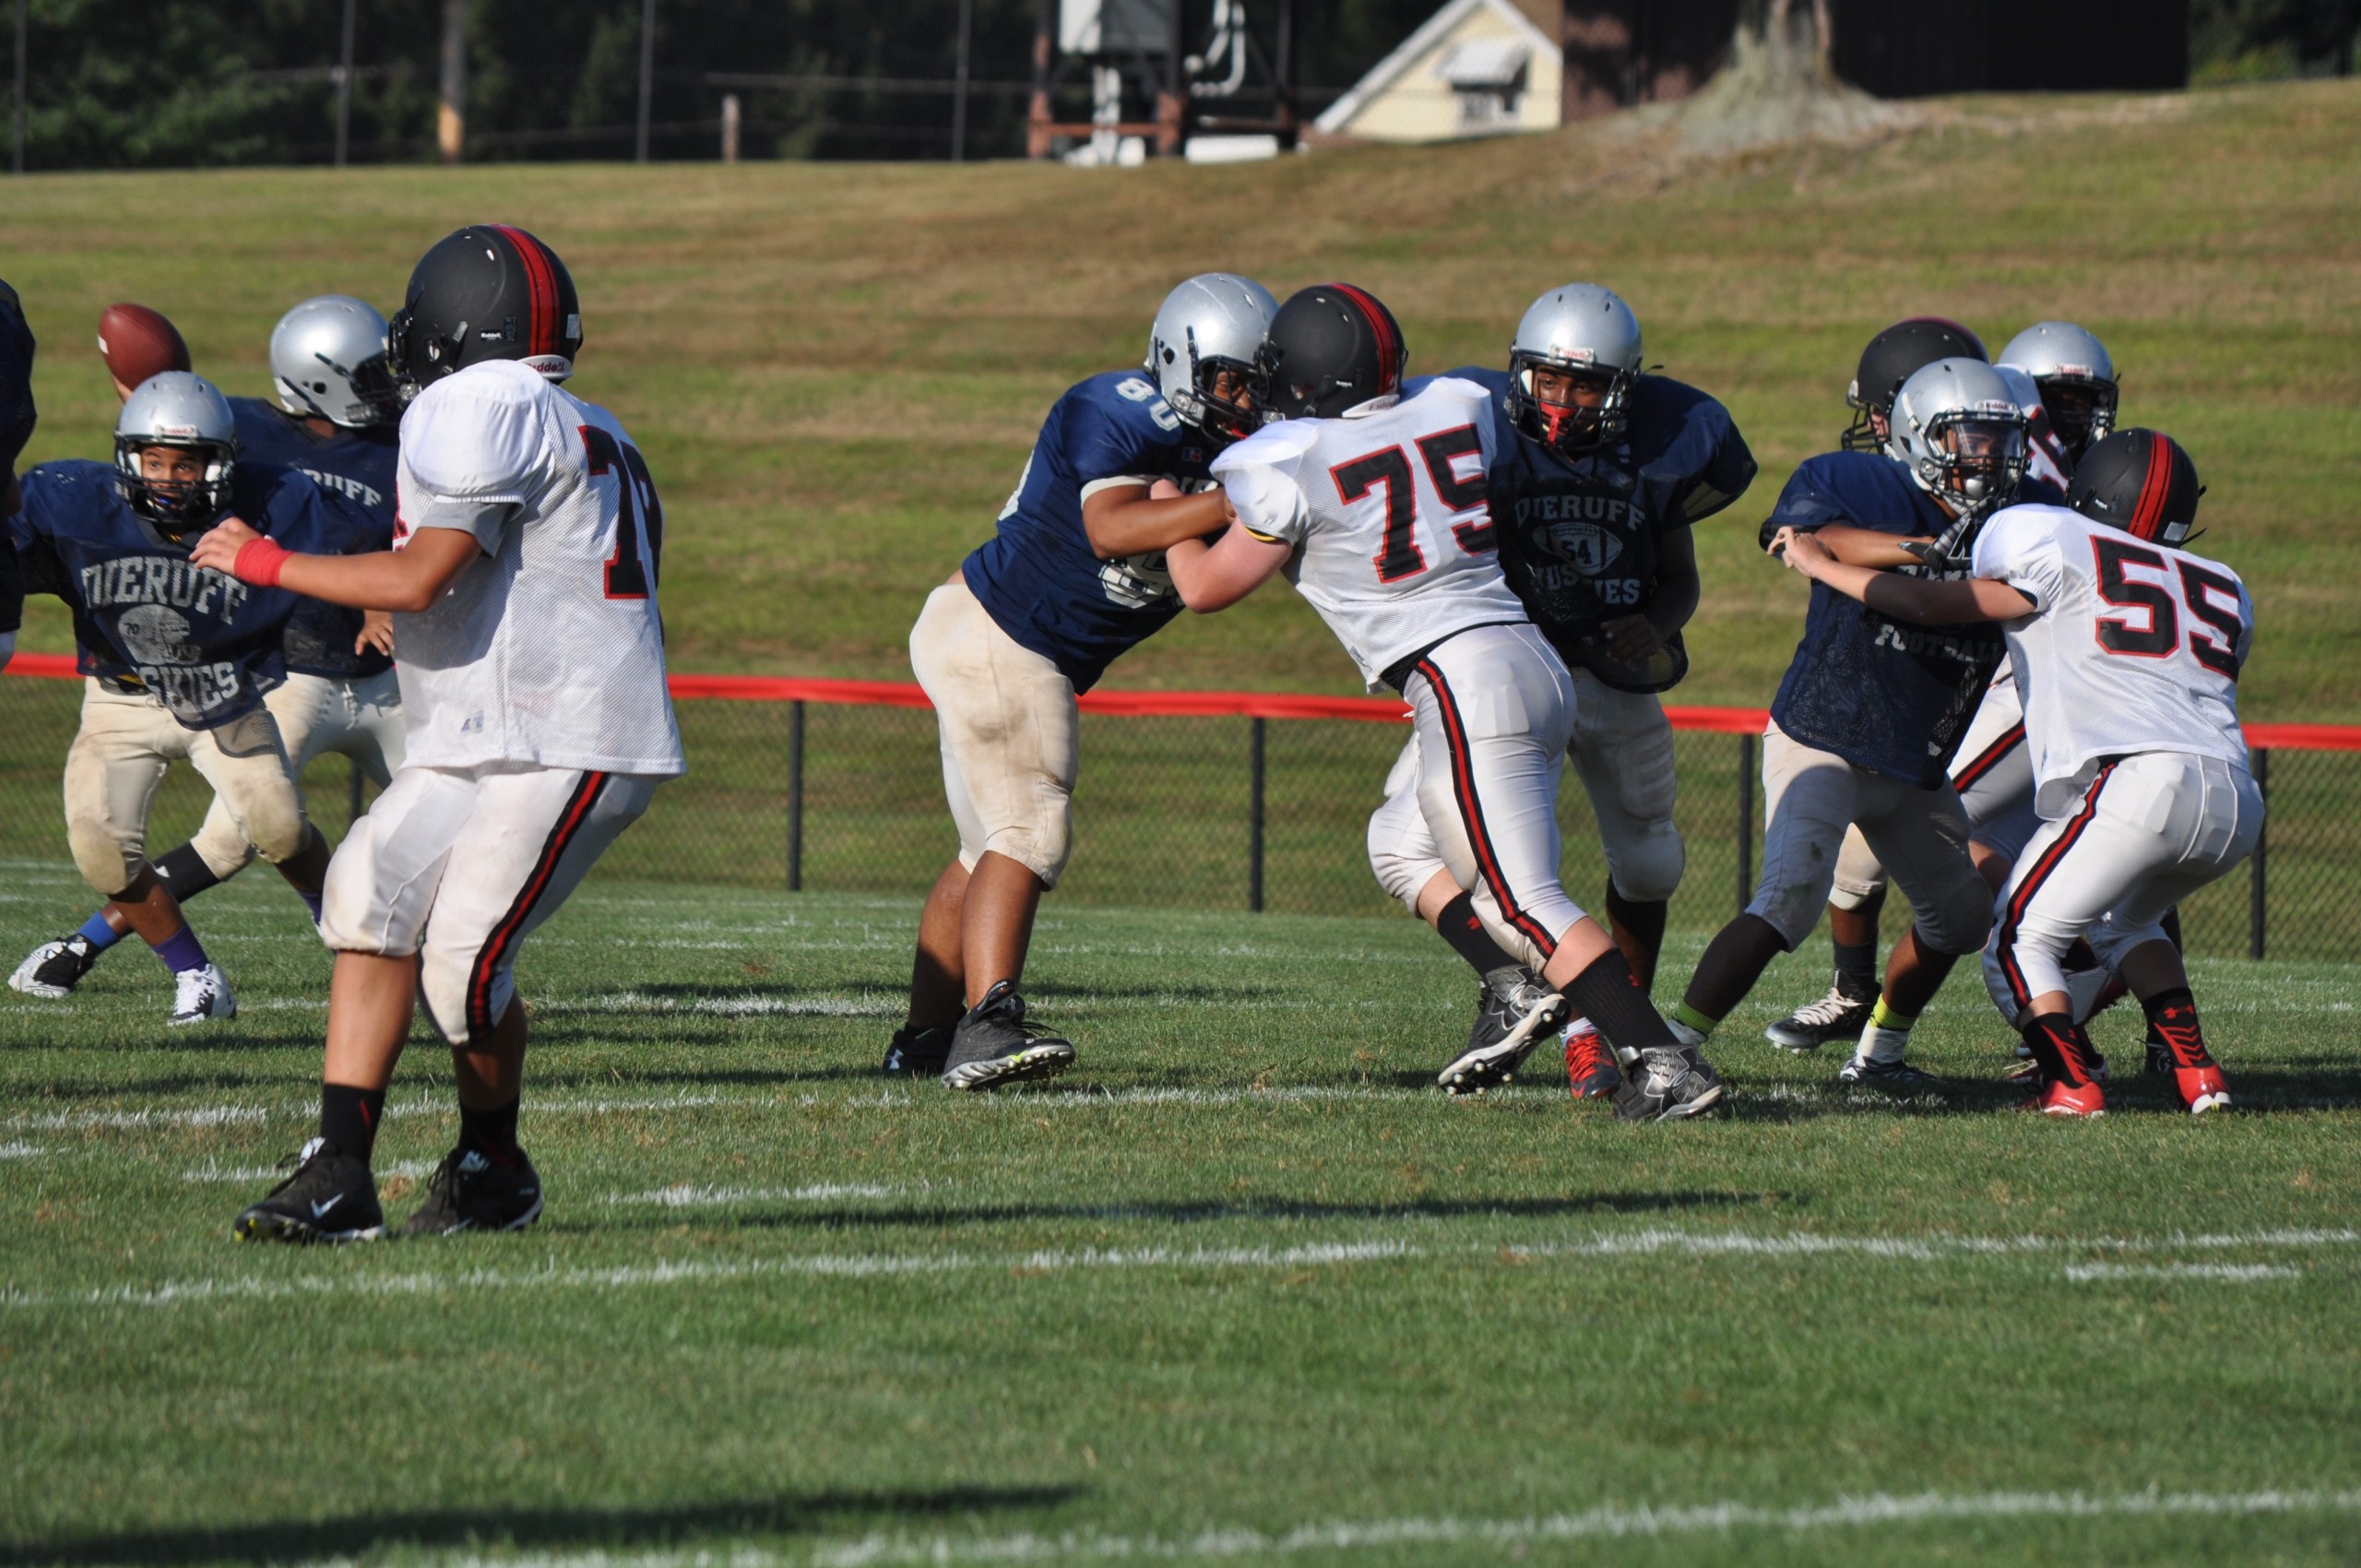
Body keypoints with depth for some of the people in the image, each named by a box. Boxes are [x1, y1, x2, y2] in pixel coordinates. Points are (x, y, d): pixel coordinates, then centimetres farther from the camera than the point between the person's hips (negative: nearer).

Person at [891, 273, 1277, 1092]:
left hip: (1034, 659, 10)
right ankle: (987, 1023, -27)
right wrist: (1234, 502, -38)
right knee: (1030, 832, -18)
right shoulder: (1121, 416, -19)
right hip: (990, 631, -10)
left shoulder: (1220, 445, 8)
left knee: (990, 849, 14)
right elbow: (1110, 529, -34)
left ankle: (924, 1039, 20)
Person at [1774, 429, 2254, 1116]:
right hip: (2237, 802, 7)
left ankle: (2070, 1084, -12)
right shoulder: (2223, 590, 26)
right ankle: (2198, 1074, 20)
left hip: (2136, 783, -7)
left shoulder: (2062, 553, 9)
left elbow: (1928, 604, 7)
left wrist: (1819, 564, 19)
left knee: (2018, 943, 6)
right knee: (2122, 922, 32)